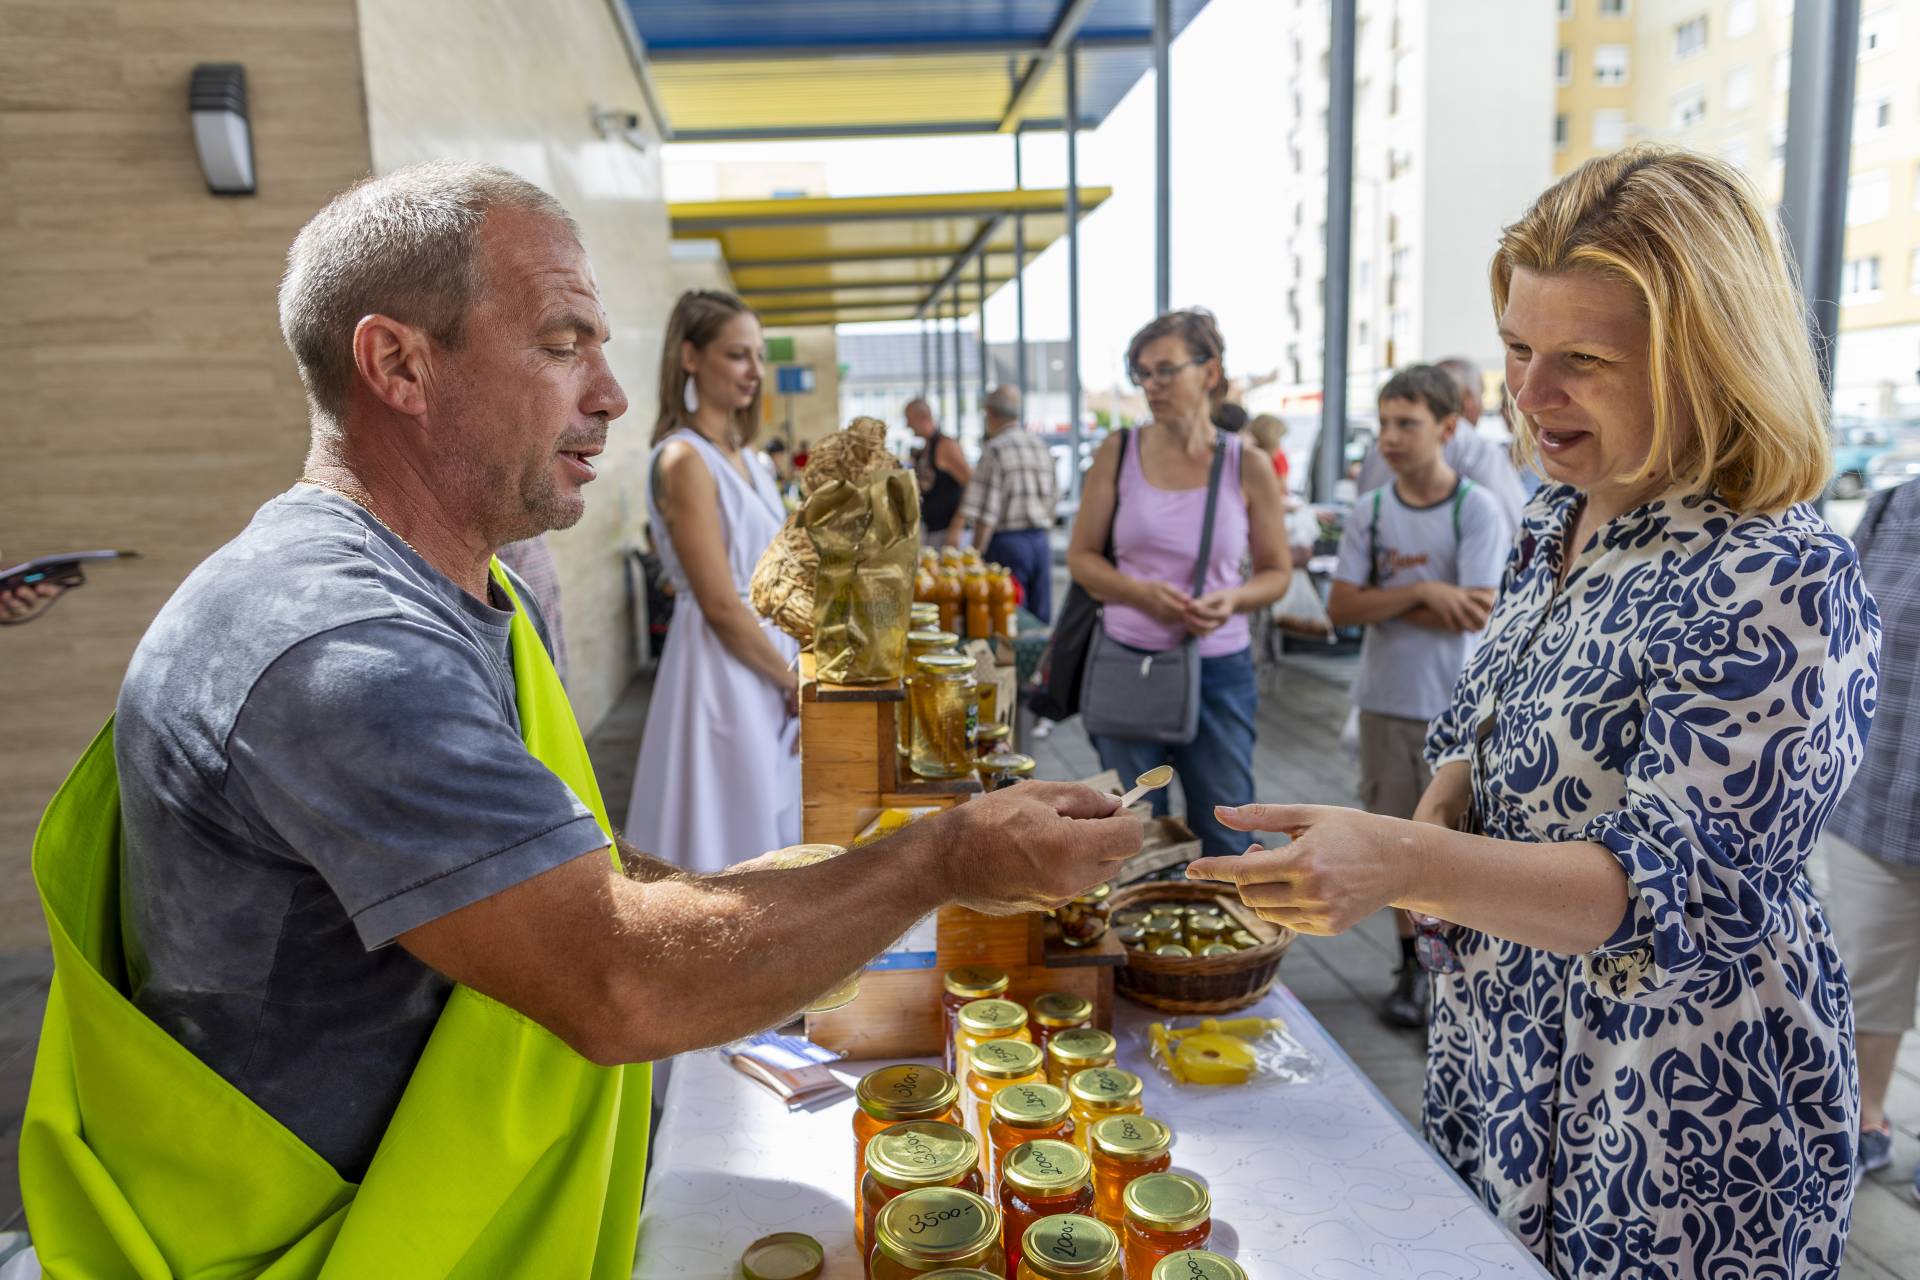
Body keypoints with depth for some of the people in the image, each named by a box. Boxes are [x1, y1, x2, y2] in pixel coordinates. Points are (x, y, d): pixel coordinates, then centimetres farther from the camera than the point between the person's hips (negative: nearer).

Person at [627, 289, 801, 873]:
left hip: (771, 661, 9)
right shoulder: (684, 459, -16)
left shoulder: (745, 457, 10)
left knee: (764, 835, 18)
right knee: (730, 840, 4)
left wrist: (801, 675, 7)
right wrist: (796, 683, -10)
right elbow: (721, 606, -19)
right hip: (723, 675, -9)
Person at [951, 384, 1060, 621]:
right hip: (1042, 540, 6)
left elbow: (986, 512, -15)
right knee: (1041, 618, 10)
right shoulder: (1042, 446, 11)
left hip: (1007, 542, -6)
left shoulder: (994, 449, -10)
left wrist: (975, 555, -11)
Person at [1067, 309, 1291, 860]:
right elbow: (1081, 557, 3)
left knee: (1222, 836, 10)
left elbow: (1277, 572, 6)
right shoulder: (1119, 452, 0)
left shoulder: (1248, 467, -2)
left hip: (1219, 669, 0)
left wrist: (1232, 599, -16)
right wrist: (1142, 592, -15)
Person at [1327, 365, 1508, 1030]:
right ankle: (1414, 964, 28)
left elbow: (1475, 615, -16)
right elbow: (1341, 607, -8)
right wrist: (1424, 591, -19)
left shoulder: (1478, 510, -8)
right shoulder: (1370, 511, 1)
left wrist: (1386, 597, -10)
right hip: (1386, 702, 3)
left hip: (1456, 707, -3)